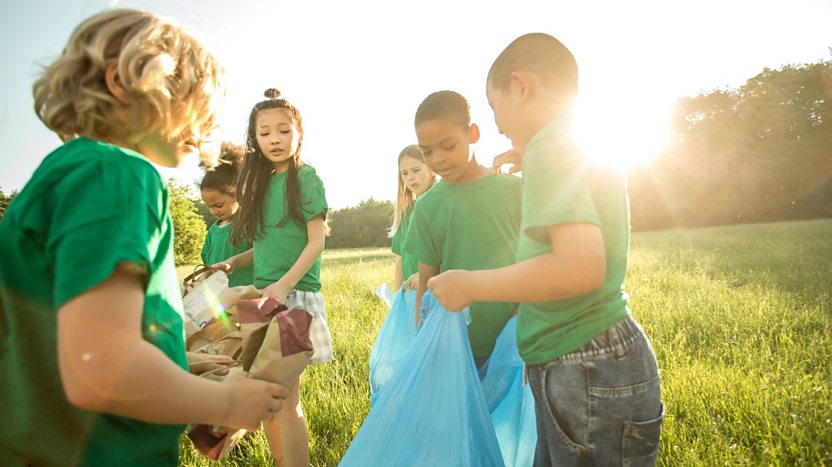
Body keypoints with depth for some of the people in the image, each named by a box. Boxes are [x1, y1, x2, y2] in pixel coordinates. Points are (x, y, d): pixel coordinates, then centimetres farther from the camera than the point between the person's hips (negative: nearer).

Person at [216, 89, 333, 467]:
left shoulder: (306, 178, -4)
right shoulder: (259, 183, 15)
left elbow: (316, 242, -10)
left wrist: (283, 285, -21)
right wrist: (233, 262, 5)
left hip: (296, 295, -6)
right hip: (264, 296, 7)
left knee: (284, 400, -5)